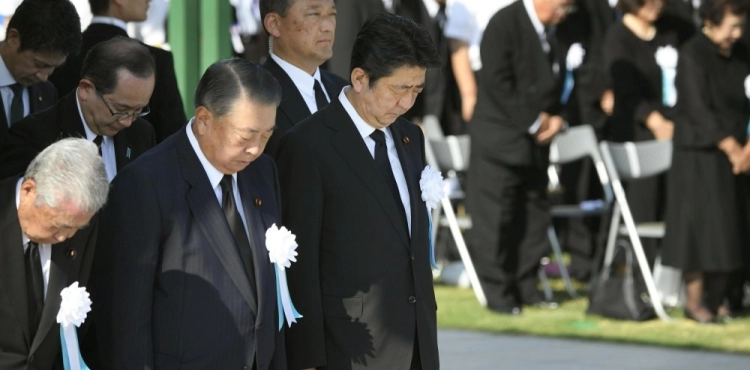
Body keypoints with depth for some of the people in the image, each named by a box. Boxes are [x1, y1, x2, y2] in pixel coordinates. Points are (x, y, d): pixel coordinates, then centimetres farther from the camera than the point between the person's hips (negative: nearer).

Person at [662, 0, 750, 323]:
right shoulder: (693, 56, -11)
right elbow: (699, 110, -16)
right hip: (699, 154, -6)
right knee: (701, 223, -7)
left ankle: (716, 300, 13)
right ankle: (695, 300, 0)